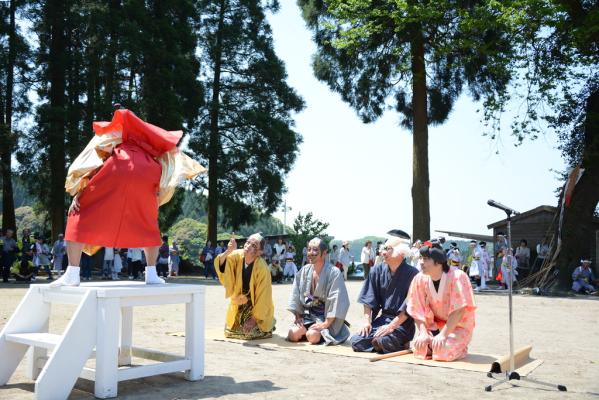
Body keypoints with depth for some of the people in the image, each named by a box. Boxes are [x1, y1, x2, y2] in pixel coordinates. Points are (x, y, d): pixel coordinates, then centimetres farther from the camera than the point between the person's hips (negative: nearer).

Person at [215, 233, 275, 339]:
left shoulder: (262, 268, -28)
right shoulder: (237, 256, -14)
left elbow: (262, 296, -22)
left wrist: (255, 318, -18)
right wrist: (228, 251, -36)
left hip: (257, 306, -5)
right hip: (239, 304, 5)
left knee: (249, 333, -16)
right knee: (229, 331, 5)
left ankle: (268, 326, 16)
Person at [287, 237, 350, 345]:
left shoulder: (334, 273, -15)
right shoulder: (304, 271, 1)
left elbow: (337, 301, -18)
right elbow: (296, 295, 9)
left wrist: (326, 324, -21)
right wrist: (298, 316, 2)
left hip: (325, 316, -4)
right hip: (307, 313, 5)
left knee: (312, 336, -28)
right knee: (292, 335, -17)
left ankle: (323, 333, 5)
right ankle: (308, 329, 12)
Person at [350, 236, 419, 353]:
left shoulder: (412, 274, -12)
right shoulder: (377, 271, 3)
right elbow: (368, 299, 7)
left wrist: (391, 326, -19)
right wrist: (367, 321, -4)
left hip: (402, 322, -5)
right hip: (383, 318, 5)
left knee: (384, 341, -32)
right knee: (356, 342, -13)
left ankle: (402, 345, 0)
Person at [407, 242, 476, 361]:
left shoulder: (457, 277, -22)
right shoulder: (419, 279, -9)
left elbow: (458, 310, -24)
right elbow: (418, 311, -5)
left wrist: (443, 335, -26)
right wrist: (423, 333, -17)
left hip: (458, 326, -3)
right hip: (435, 326, 4)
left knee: (443, 349, -28)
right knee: (419, 346, -22)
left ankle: (459, 347, 5)